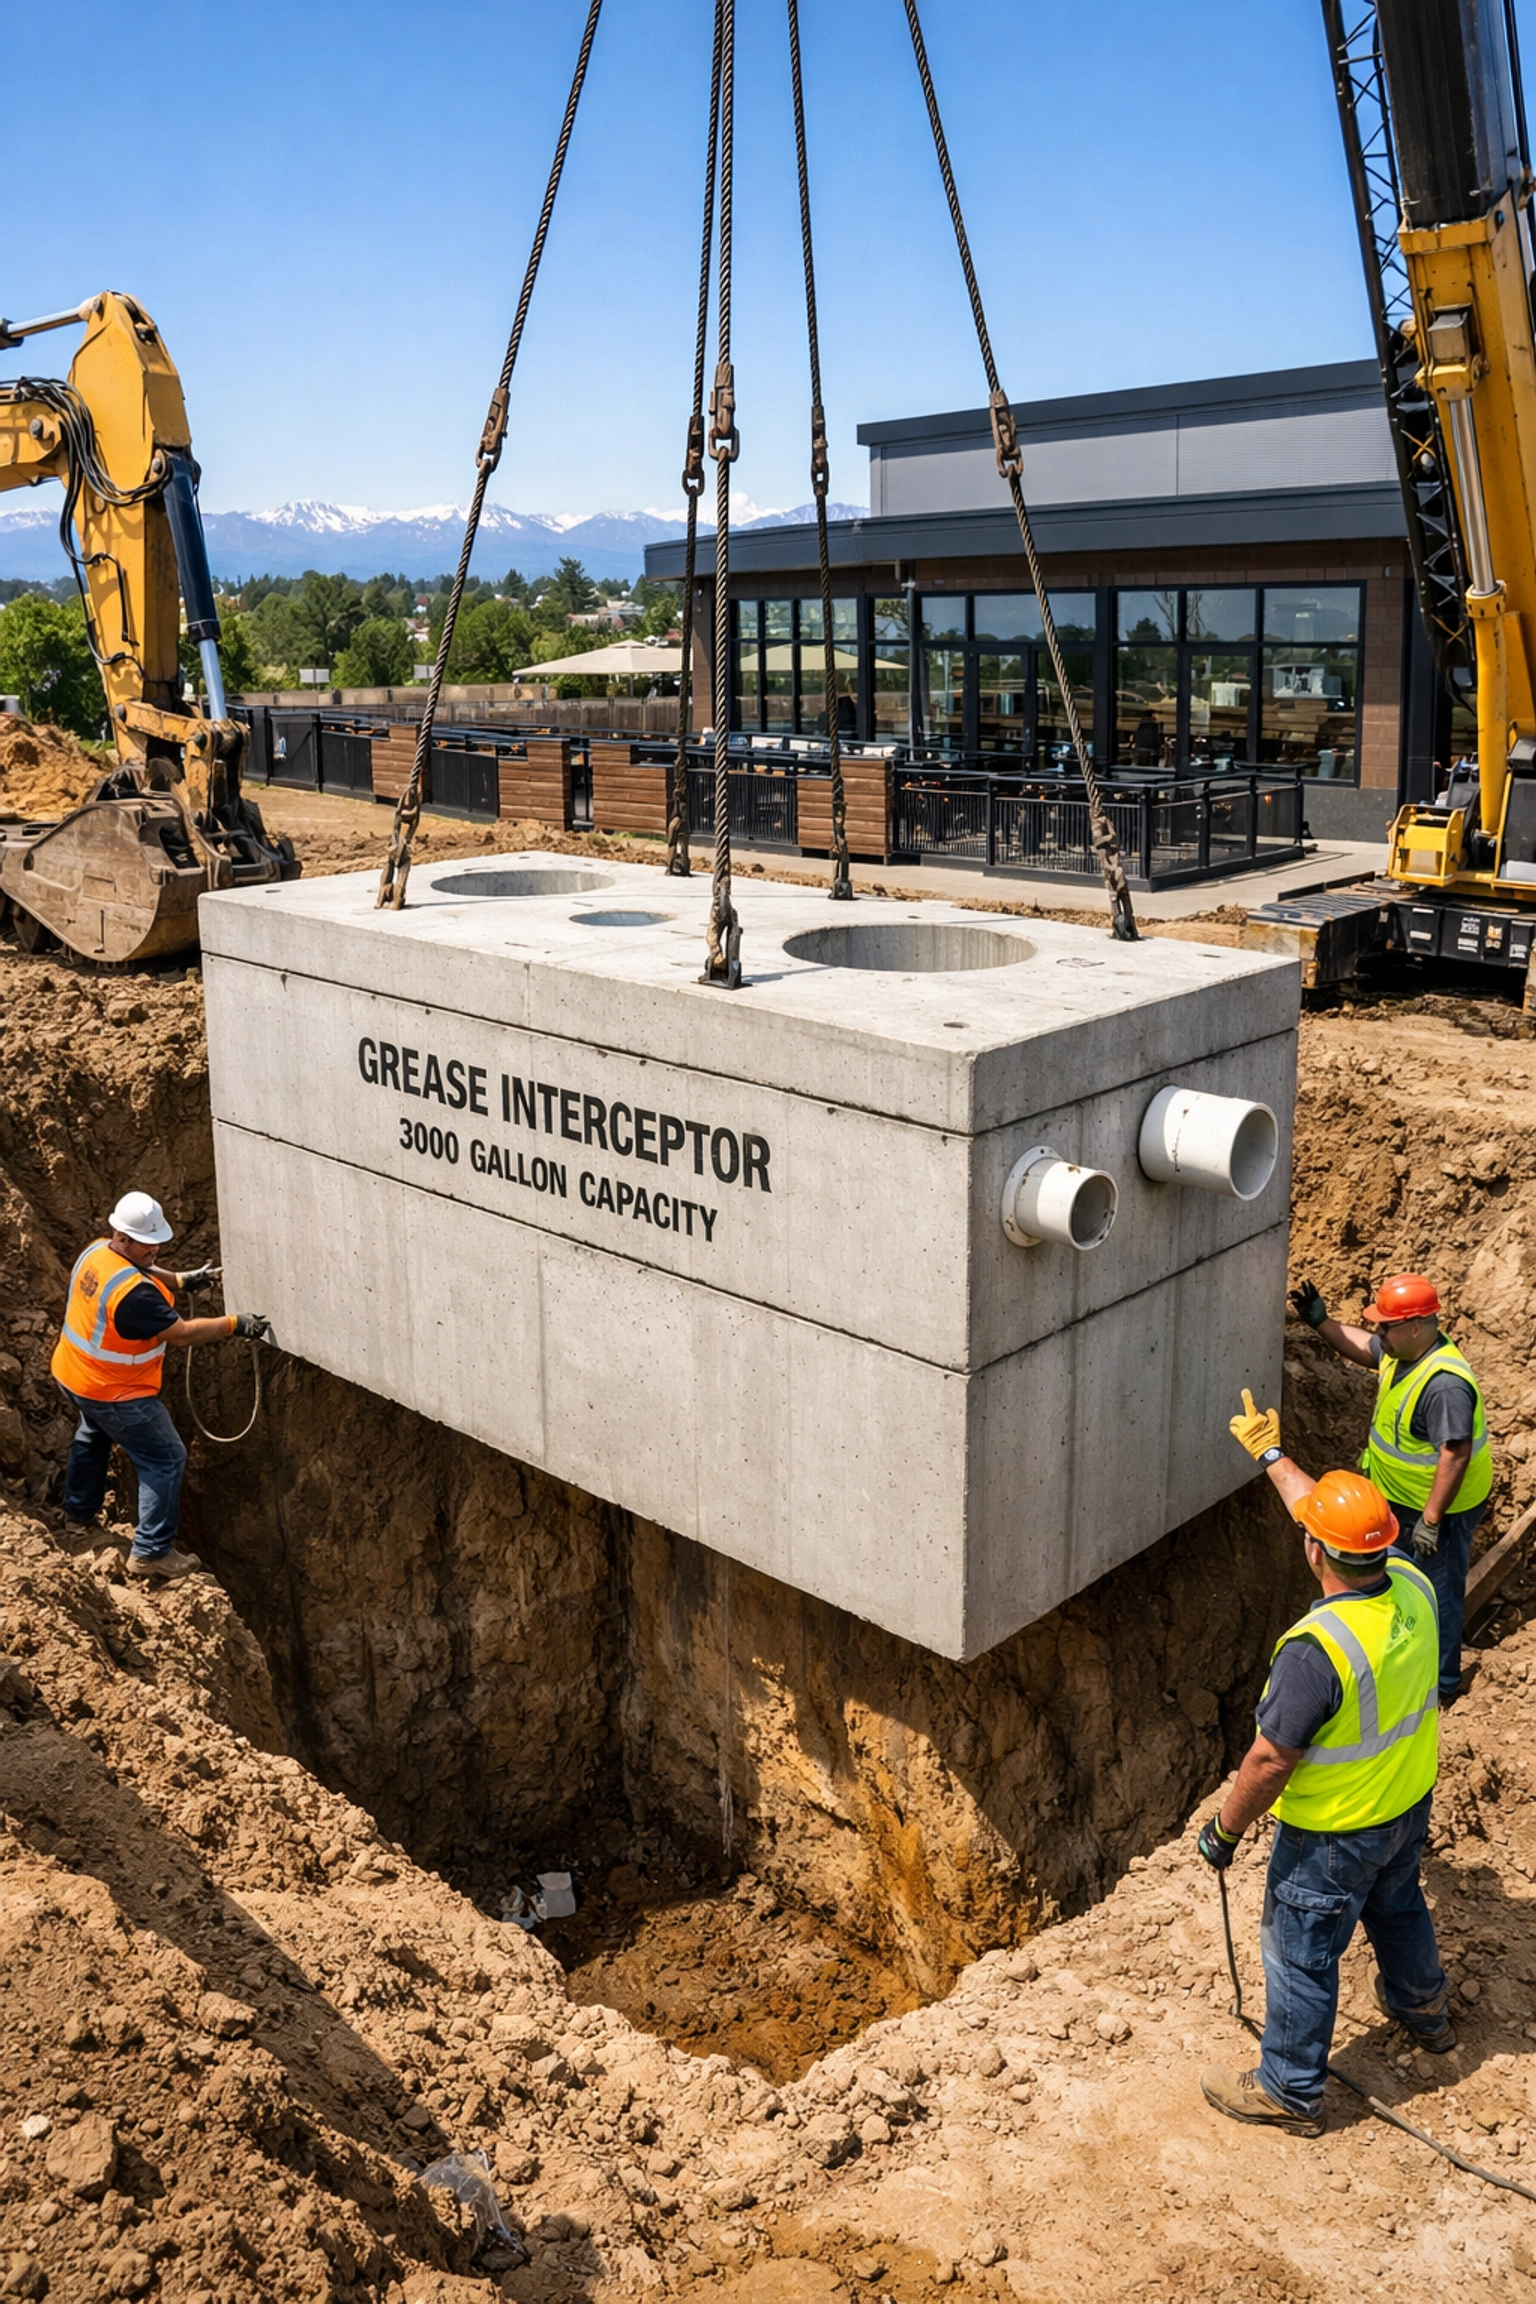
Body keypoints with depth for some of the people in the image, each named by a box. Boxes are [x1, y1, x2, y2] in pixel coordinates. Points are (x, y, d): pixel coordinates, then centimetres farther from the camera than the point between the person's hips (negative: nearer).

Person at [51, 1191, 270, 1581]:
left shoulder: (96, 1252, -6)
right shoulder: (132, 1292, -35)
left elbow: (143, 1274, 14)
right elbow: (181, 1332, -30)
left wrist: (180, 1280, 5)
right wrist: (234, 1324, -26)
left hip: (72, 1375, 10)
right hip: (114, 1393, -10)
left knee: (93, 1435, 36)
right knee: (166, 1459, 1)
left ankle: (78, 1512, 55)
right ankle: (151, 1553, 5)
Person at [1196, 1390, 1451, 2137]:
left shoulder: (1317, 1649, -38)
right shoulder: (1413, 1585, -17)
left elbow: (1270, 1760, -29)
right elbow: (1345, 1519, 2)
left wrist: (1224, 1829, -12)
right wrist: (1270, 1454, 14)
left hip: (1333, 1834, -7)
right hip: (1409, 1802, 7)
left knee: (1301, 1955, 14)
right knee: (1397, 1904, 34)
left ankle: (1290, 2091, 34)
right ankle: (1421, 2011, 59)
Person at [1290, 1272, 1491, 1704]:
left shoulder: (1444, 1384, -35)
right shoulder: (1403, 1352, -7)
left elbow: (1455, 1455, -33)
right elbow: (1364, 1348, 14)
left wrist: (1431, 1520, -28)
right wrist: (1321, 1321, 1)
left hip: (1441, 1509, -10)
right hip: (1404, 1500, 10)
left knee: (1438, 1594, 7)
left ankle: (1441, 1684, 24)